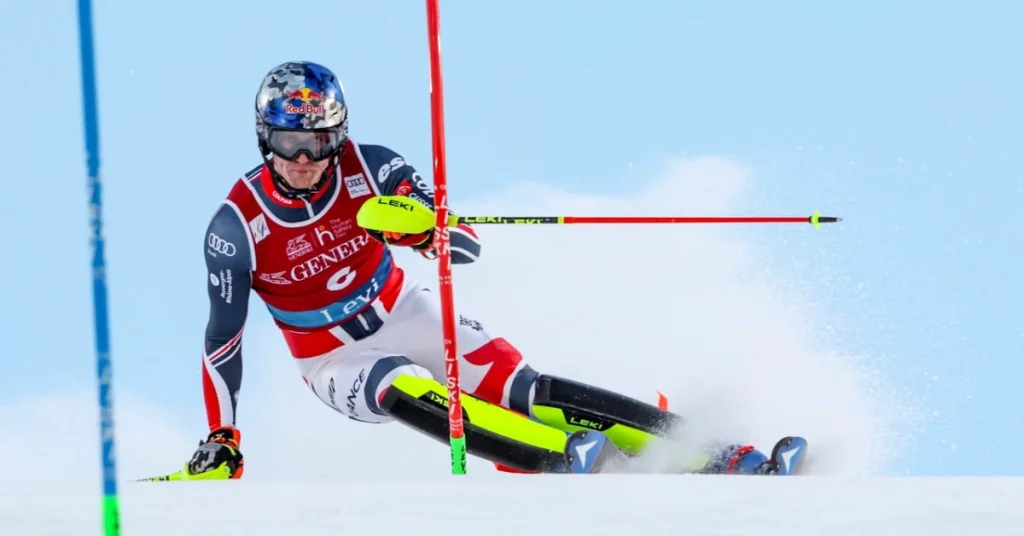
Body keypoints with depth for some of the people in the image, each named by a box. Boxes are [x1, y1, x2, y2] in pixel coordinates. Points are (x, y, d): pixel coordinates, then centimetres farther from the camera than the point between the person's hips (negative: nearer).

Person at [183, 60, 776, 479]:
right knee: (408, 395, -35)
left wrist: (419, 228, -39)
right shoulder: (237, 227, -19)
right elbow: (223, 337, -9)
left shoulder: (369, 168, -17)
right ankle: (570, 461, -44)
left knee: (522, 390, -20)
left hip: (405, 315, 1)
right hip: (336, 362, -1)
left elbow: (469, 245, -17)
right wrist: (221, 440, -11)